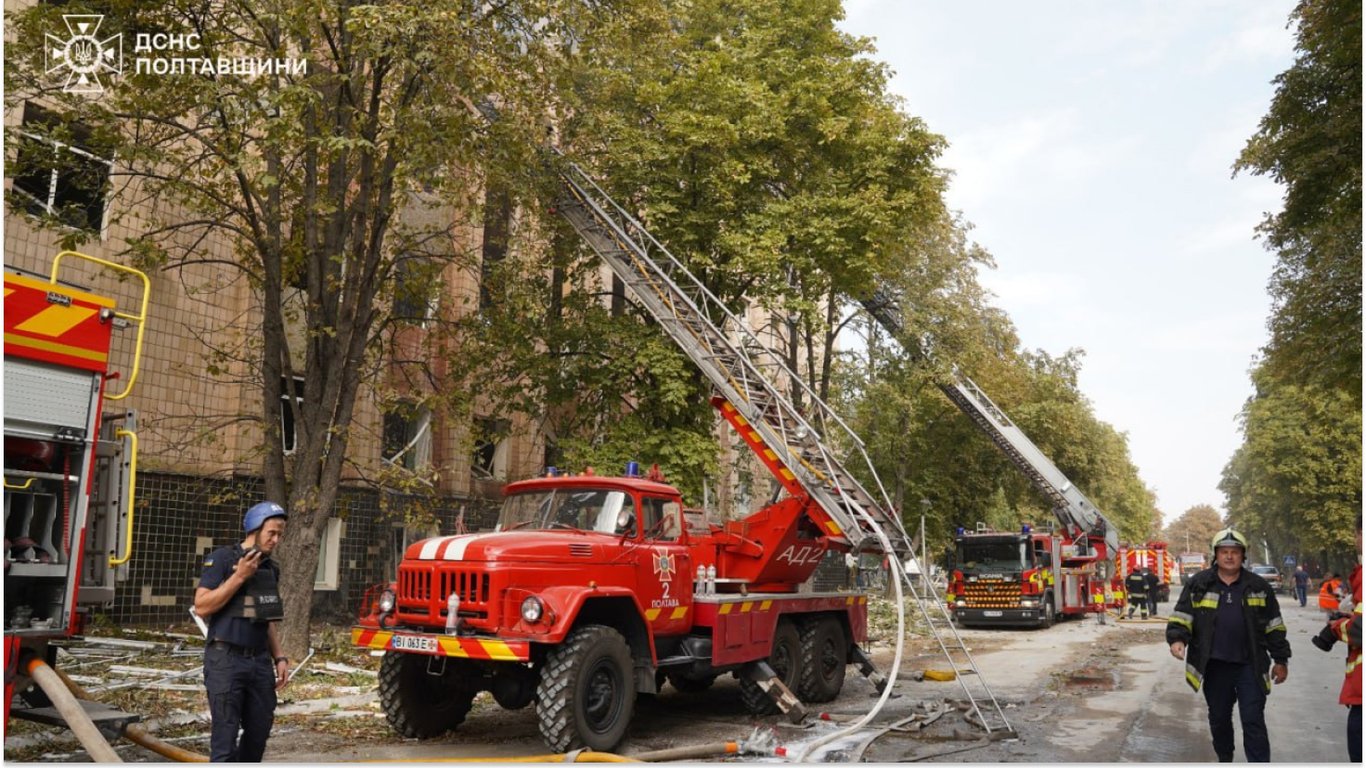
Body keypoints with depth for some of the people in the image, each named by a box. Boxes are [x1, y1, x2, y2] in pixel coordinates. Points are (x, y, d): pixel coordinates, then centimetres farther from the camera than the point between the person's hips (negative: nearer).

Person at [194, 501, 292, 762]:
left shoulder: (271, 569, 12)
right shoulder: (223, 558, -7)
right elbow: (202, 606, -15)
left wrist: (279, 657, 12)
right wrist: (239, 577, -19)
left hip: (260, 661, 6)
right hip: (226, 660, -6)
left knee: (260, 730, 11)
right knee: (225, 734, -3)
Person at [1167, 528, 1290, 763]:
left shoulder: (1259, 586, 4)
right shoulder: (1199, 584, 0)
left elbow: (1274, 626, 9)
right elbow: (1181, 616, -1)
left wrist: (1281, 659, 8)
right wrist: (1177, 639, -18)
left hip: (1250, 666, -1)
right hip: (1214, 666, 1)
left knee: (1253, 721, -2)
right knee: (1219, 719, 13)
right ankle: (1224, 760, 30)